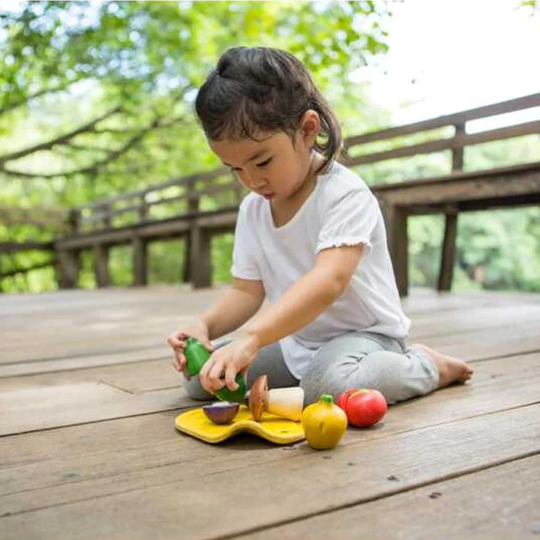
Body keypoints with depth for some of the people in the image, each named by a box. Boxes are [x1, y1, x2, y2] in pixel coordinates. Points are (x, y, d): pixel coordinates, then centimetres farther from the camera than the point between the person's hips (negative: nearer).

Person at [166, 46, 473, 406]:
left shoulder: (345, 194, -22)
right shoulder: (252, 209, 0)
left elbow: (328, 281, -37)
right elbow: (246, 291, 3)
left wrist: (251, 337, -48)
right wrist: (205, 327, -18)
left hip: (362, 332, -6)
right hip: (295, 340, 6)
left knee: (330, 384, -38)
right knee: (199, 377, -4)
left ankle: (424, 366, -6)